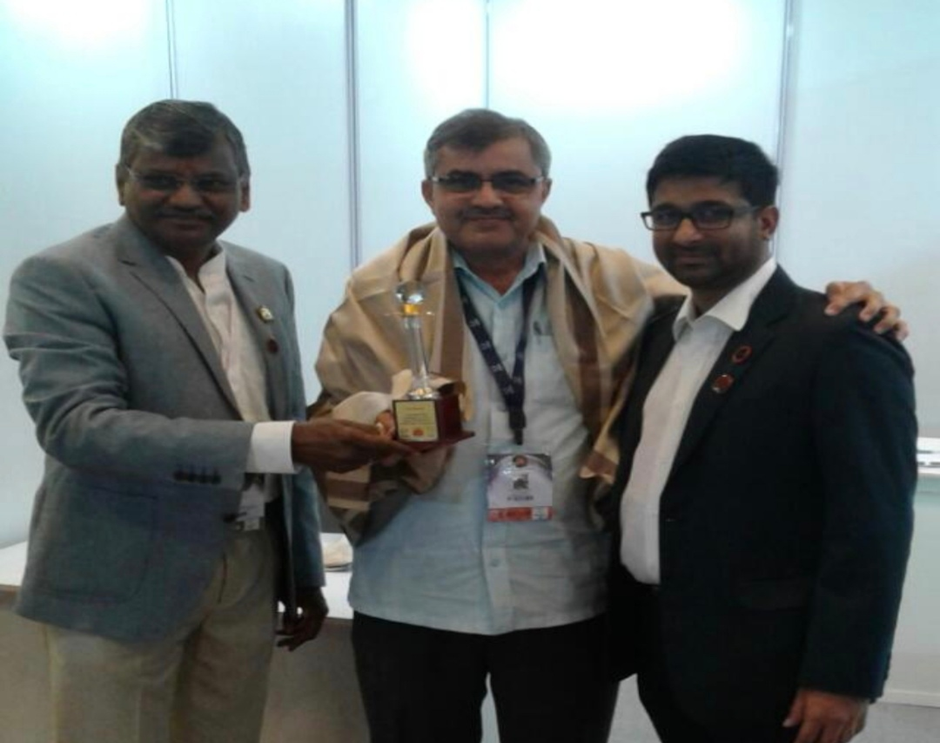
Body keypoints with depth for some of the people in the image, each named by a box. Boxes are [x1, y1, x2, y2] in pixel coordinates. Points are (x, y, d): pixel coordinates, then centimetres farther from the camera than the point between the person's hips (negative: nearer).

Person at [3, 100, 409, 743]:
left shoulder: (268, 277, 8)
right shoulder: (61, 277, -9)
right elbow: (75, 424, -22)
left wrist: (305, 573, 13)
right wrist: (281, 444, -30)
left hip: (253, 571, 5)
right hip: (123, 580, -5)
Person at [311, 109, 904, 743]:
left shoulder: (608, 284, 0)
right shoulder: (379, 293, 0)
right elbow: (334, 418, 3)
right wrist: (379, 422, -20)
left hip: (565, 602, 0)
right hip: (412, 603, 1)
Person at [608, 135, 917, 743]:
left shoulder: (838, 341, -15)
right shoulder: (661, 331, 8)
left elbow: (870, 525, -17)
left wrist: (842, 677, -16)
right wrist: (625, 620, 9)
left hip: (756, 664, -6)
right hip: (657, 643, 7)